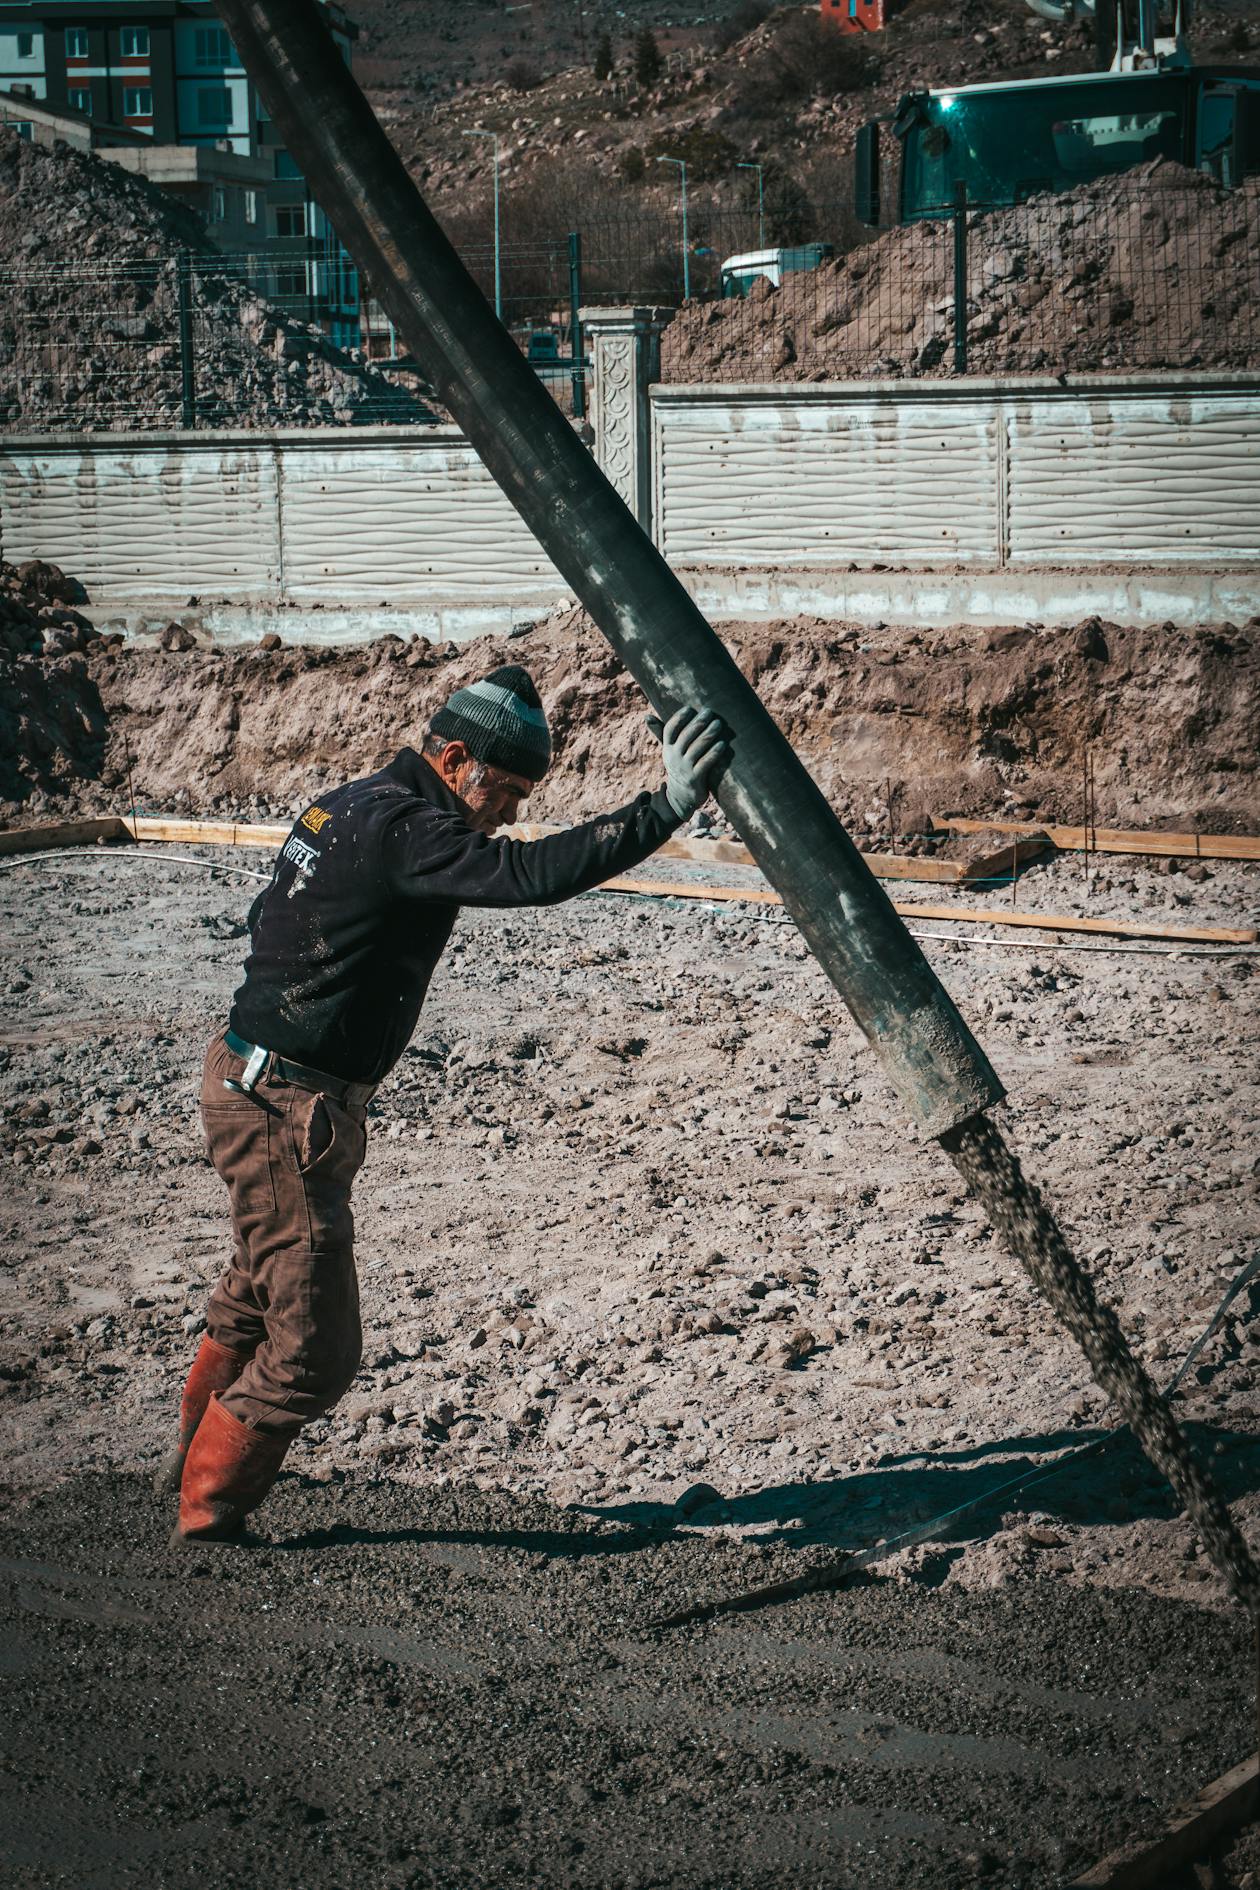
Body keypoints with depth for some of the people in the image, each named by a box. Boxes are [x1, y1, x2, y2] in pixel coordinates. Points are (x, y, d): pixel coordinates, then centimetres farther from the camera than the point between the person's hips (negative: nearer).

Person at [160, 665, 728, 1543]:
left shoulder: (347, 806, 10)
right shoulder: (404, 829, -21)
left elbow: (265, 917, 22)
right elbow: (533, 874, -34)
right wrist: (664, 809, -34)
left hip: (251, 1076, 11)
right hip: (284, 1108, -11)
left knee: (260, 1292, 29)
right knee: (313, 1345, -3)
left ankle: (197, 1456, 47)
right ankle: (209, 1514, 11)